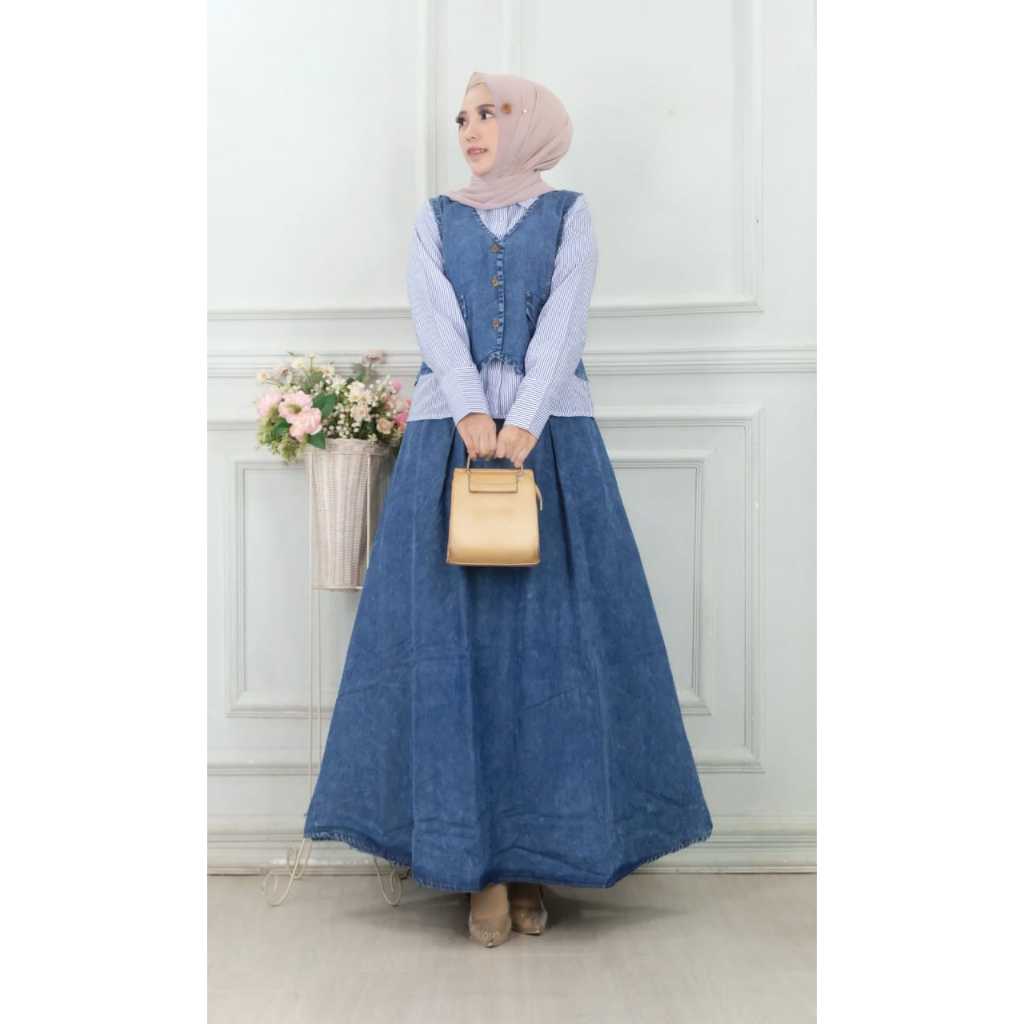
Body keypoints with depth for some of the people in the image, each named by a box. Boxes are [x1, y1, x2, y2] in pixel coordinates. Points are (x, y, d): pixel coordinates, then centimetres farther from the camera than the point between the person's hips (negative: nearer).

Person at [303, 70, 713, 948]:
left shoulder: (570, 213, 11)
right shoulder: (436, 219, 15)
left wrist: (522, 425, -18)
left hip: (553, 439, -1)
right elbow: (438, 324, 0)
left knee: (551, 639, -3)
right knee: (452, 639, -4)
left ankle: (537, 851, 8)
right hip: (449, 437, 1)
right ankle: (480, 862, 4)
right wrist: (472, 417, -17)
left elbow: (563, 321, -4)